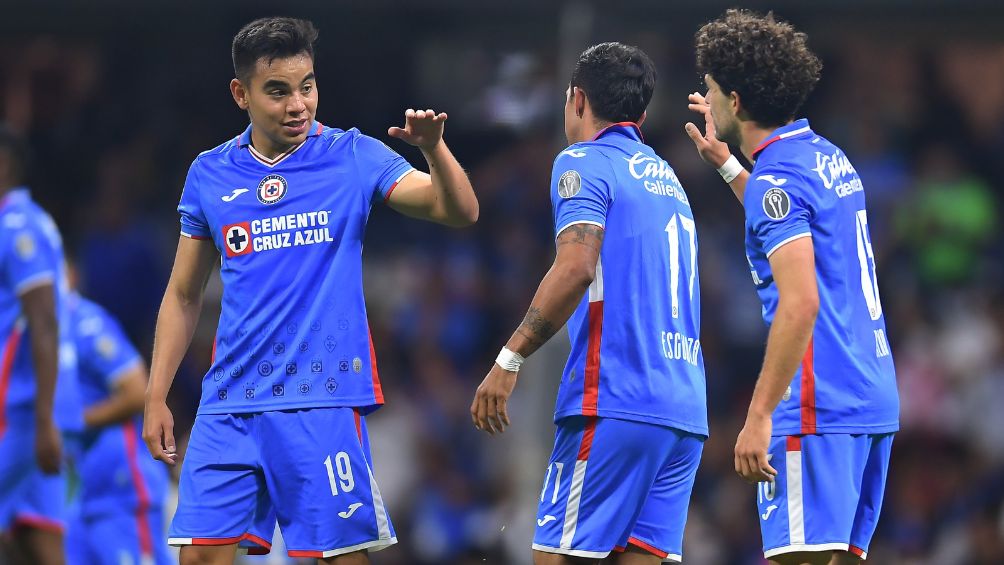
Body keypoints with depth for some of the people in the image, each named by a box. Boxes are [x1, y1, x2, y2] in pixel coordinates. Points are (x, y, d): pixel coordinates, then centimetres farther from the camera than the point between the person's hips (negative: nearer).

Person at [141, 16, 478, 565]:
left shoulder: (352, 156, 1)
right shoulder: (209, 175, 8)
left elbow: (460, 211, -6)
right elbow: (184, 295, 16)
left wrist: (434, 148, -24)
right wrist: (156, 396, 11)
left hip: (323, 399, -2)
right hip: (230, 404, 2)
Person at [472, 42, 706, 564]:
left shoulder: (583, 163, -1)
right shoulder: (665, 175, 22)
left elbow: (575, 267, -16)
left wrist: (510, 360, -14)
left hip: (615, 402, -7)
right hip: (685, 412, 7)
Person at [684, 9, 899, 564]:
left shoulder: (777, 180, -12)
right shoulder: (830, 158, 16)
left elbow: (800, 303, -22)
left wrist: (758, 416, -23)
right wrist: (726, 163, 41)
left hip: (818, 407, -9)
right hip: (875, 399, 9)